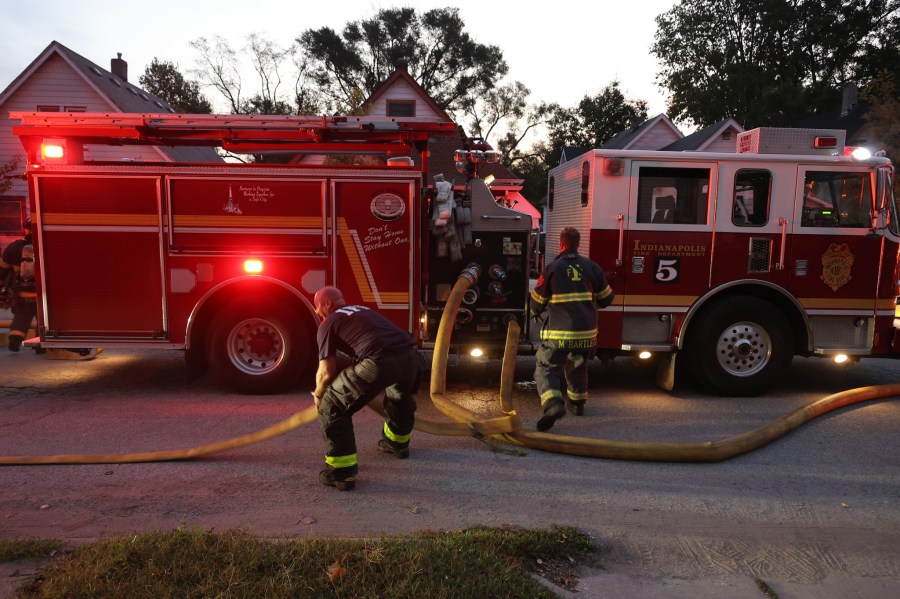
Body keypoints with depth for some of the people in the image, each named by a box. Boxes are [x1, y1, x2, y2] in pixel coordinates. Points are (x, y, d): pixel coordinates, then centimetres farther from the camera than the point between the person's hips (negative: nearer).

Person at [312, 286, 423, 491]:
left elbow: (327, 372, 7)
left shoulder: (328, 324, 14)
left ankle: (342, 471, 10)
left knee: (332, 406, 10)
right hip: (409, 354, 7)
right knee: (400, 396, 39)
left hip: (379, 362, -7)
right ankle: (397, 442, 58)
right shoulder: (362, 310, 35)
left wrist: (318, 394, 28)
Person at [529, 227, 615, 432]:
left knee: (546, 368, -1)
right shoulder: (591, 266, 3)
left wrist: (534, 313, 27)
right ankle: (577, 403, 41)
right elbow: (606, 298, 12)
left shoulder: (552, 268, -6)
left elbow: (537, 300, 4)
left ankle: (553, 404, -24)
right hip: (587, 332, 5)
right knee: (578, 368, 27)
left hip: (560, 332, -4)